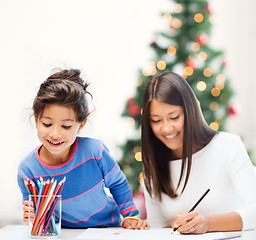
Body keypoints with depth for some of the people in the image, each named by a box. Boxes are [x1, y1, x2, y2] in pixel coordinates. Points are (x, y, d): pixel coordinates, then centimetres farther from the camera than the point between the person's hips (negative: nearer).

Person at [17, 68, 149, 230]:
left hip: (108, 228, -1)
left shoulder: (94, 151, -16)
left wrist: (130, 216, 0)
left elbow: (118, 185, 3)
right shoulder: (27, 171, -15)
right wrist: (34, 219, -22)